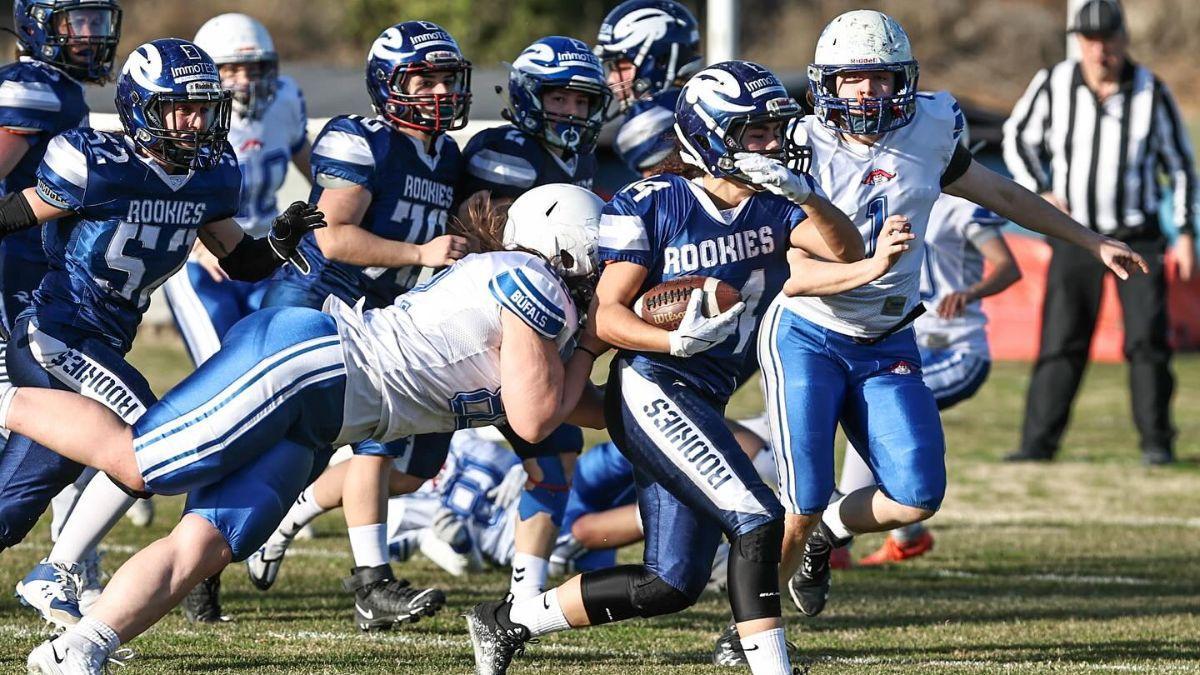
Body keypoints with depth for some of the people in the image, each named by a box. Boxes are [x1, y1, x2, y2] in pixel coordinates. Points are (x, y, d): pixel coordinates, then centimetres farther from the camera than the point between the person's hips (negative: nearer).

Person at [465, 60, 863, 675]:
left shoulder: (774, 208, 7)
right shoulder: (655, 206, -7)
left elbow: (846, 250, -8)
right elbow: (606, 316, -8)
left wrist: (800, 192, -23)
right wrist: (675, 342, -26)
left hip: (701, 404, 7)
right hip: (652, 388, -7)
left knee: (672, 585, 8)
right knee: (757, 520, -20)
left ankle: (507, 623, 20)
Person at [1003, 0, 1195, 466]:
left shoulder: (1152, 94, -7)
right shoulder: (1053, 86, -7)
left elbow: (1180, 165, 3)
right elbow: (1018, 138, 10)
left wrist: (1186, 235, 0)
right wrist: (1040, 193, -3)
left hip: (1137, 236, -1)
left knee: (1148, 339, -5)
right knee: (1060, 342, -2)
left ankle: (1156, 441, 5)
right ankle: (1039, 441, 2)